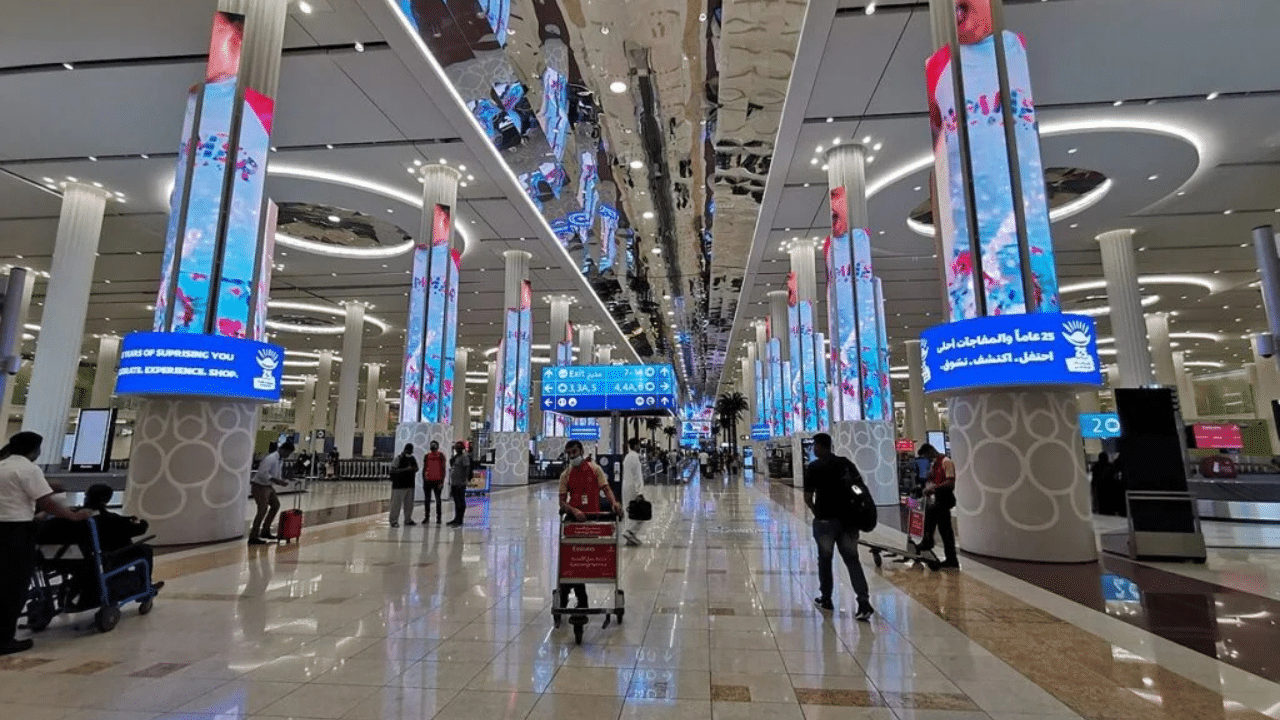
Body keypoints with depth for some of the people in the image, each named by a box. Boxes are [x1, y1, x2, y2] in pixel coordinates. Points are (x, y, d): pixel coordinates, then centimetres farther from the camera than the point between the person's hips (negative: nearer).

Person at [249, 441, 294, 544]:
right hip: (259, 485, -10)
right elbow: (262, 473, -27)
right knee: (262, 510, -12)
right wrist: (276, 480, -27)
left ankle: (265, 531, 25)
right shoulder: (271, 458, -22)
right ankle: (253, 537, -4)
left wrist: (281, 481, -2)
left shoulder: (280, 460, 9)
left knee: (276, 505, 15)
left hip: (267, 486, 10)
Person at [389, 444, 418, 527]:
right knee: (397, 503, -5)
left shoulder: (413, 459, 12)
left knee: (409, 503, 10)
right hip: (399, 485, -6)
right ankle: (394, 521, 2)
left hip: (410, 485, 6)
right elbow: (393, 470, -14)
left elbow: (416, 468, 24)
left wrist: (414, 469, 0)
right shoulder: (399, 459, -7)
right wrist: (405, 469, -22)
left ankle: (408, 520, 20)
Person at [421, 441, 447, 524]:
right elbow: (424, 469, 14)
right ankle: (427, 517, 18)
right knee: (427, 499, 9)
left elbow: (443, 470, -4)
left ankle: (438, 518, 6)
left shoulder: (441, 456, -2)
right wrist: (423, 480, 9)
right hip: (428, 481, 4)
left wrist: (442, 482, -9)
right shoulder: (427, 456, 9)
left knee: (438, 499, 1)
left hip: (437, 481, -4)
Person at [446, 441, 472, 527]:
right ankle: (456, 518, 22)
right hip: (453, 483, 9)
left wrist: (465, 479, -26)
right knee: (456, 501, 14)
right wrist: (450, 482, 25)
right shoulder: (455, 457, 19)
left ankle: (459, 520, -5)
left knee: (461, 502, -6)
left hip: (461, 484, -9)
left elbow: (467, 468, -18)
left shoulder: (464, 457, -9)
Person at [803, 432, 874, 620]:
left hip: (825, 520, -3)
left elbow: (808, 497, -9)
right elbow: (861, 488, 4)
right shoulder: (846, 463, 5)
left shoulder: (813, 467, -8)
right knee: (852, 560, 9)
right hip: (848, 518, 4)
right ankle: (864, 602, -2)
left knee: (825, 559, 14)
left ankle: (826, 599, 26)